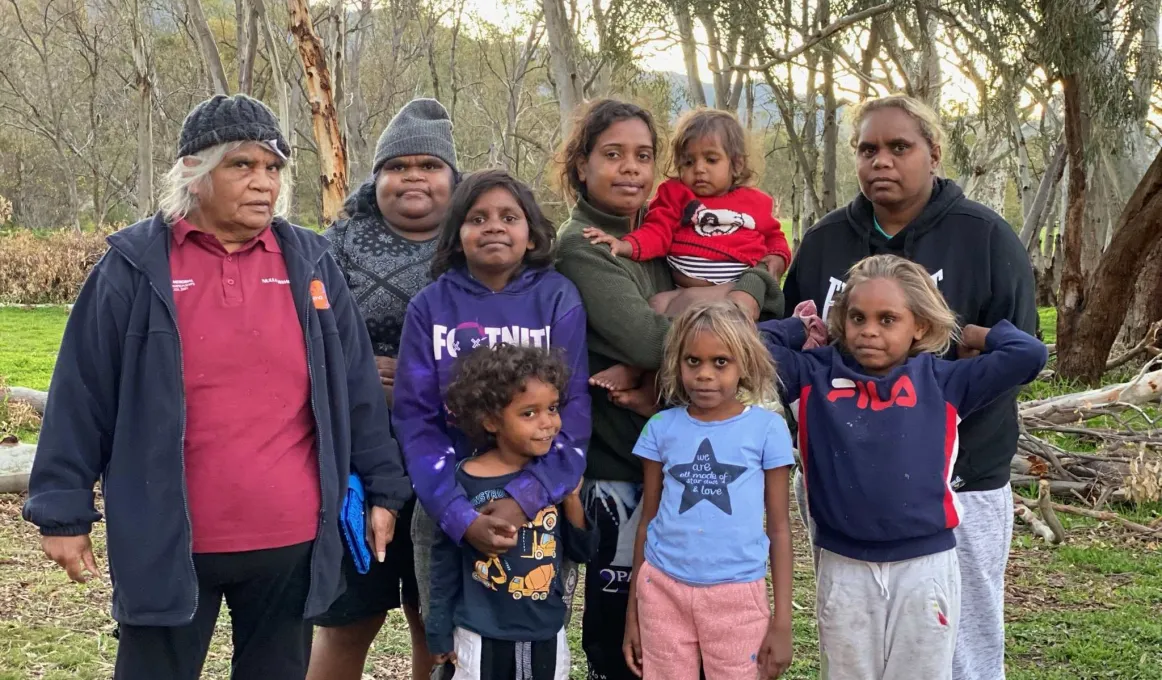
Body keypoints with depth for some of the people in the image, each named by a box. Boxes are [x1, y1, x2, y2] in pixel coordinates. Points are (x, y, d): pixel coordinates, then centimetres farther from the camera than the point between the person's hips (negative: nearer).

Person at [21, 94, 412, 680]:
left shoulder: (309, 263, 4)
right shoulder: (136, 267, -4)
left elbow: (356, 386, 7)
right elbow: (82, 397, -3)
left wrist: (382, 488, 7)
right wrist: (64, 510, -3)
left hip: (291, 540, 3)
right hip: (168, 541, -2)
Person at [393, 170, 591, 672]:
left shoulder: (558, 298, -4)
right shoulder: (429, 306, -2)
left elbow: (572, 411, -9)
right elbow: (416, 419, -7)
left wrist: (526, 497, -23)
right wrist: (461, 515, -20)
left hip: (542, 507, -1)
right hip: (449, 510, 1)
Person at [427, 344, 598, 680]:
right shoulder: (466, 481, -14)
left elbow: (583, 552, 4)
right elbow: (445, 558, -4)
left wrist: (572, 500, -12)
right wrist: (440, 631, 1)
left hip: (547, 633, 3)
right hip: (482, 636, -3)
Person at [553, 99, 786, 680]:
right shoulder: (581, 247, -11)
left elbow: (767, 290, 0)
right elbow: (648, 340, -25)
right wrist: (726, 297, -11)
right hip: (618, 463, -7)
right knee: (618, 622, 2)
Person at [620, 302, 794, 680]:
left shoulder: (767, 428, -3)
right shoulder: (661, 428, 2)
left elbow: (779, 527, 1)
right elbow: (648, 520, 8)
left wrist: (782, 619, -2)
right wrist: (632, 610, 10)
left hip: (737, 593, -2)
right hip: (663, 589, 2)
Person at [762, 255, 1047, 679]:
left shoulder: (941, 381, 2)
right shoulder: (817, 374, 4)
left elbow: (1028, 354, -4)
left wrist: (970, 334, 8)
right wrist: (799, 328, 9)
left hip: (924, 565, 0)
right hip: (843, 566, 1)